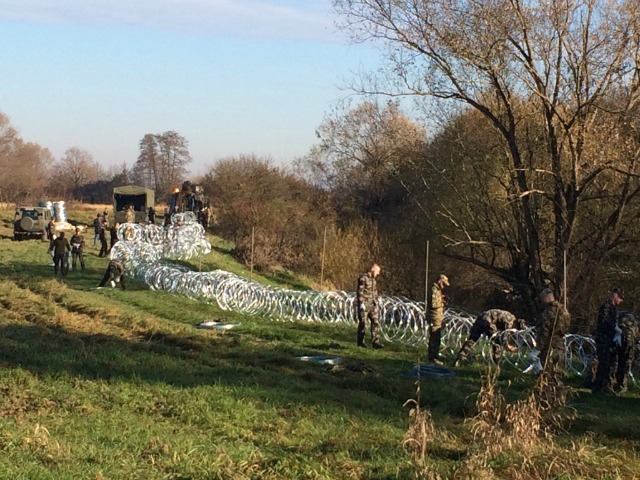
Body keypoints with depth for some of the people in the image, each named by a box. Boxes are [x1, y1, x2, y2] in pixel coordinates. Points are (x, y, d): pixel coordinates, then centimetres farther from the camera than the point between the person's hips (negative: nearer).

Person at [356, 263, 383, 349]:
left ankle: (375, 342, -7)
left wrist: (376, 303, 18)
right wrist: (361, 303, -23)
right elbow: (360, 291, -17)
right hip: (363, 305, -7)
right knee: (362, 323, 2)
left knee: (376, 322, -3)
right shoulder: (363, 278, -11)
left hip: (372, 305, 7)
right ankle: (360, 342, 15)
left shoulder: (373, 279, 14)